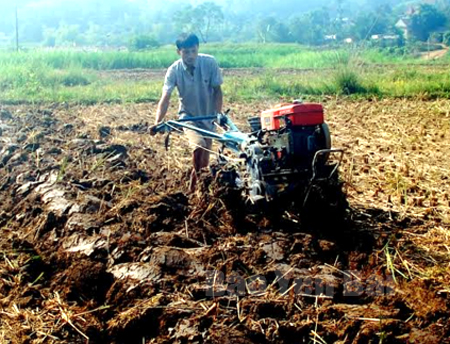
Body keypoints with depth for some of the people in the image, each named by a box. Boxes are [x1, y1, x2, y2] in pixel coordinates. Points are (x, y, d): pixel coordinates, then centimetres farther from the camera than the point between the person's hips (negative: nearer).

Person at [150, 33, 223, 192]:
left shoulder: (210, 62, -19)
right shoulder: (174, 70, -19)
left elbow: (217, 90, -9)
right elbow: (165, 99, -24)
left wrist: (218, 114, -19)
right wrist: (157, 123, -37)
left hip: (208, 115, 1)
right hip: (188, 115, -1)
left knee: (205, 161, 6)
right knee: (198, 146, -29)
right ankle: (196, 173, -1)